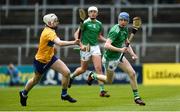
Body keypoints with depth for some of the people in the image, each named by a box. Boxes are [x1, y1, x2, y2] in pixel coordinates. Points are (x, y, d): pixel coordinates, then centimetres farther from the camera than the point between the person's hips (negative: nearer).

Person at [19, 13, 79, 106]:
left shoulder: (48, 30, -1)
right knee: (36, 80, 15)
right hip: (41, 61, -8)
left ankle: (64, 94, 8)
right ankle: (24, 94, 43)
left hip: (50, 58, 8)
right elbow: (60, 43, -45)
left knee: (66, 72, -9)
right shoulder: (49, 33, -30)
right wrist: (73, 42, -47)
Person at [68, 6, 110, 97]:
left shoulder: (99, 24, 8)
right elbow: (76, 34, -12)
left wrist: (106, 40, 6)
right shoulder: (85, 23, -9)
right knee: (83, 69, 10)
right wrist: (80, 44, -25)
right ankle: (71, 77, 42)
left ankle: (102, 90, -10)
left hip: (95, 47, 4)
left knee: (99, 68, -9)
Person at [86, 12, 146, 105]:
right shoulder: (115, 31, -27)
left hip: (119, 56, 8)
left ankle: (136, 97, 6)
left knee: (132, 73, -4)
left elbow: (126, 42, 17)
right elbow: (107, 45, -37)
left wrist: (132, 53, 3)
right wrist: (120, 50, -43)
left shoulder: (125, 29, 1)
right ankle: (93, 76, 38)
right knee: (109, 81, 11)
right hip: (110, 58, -8)